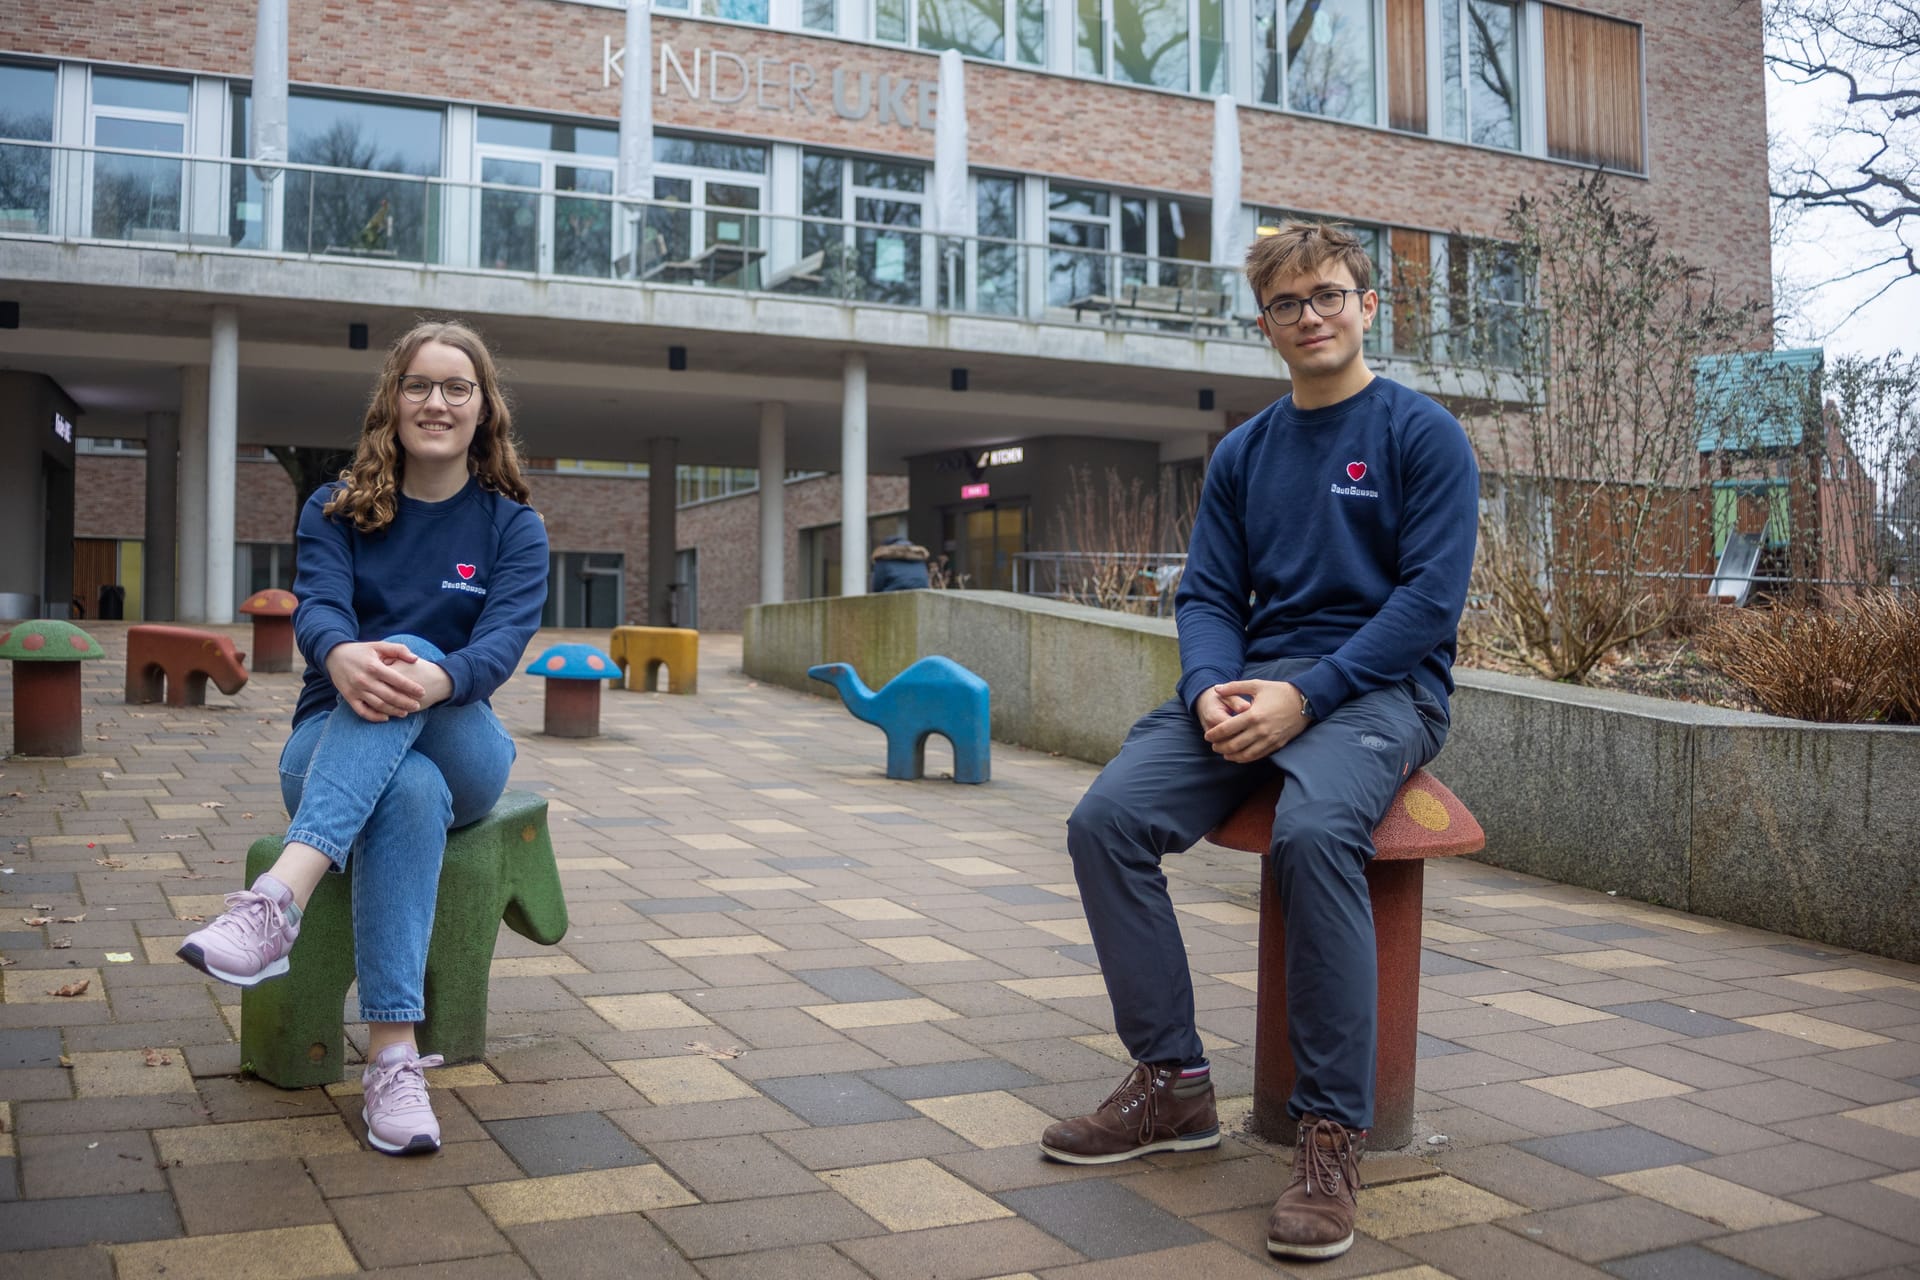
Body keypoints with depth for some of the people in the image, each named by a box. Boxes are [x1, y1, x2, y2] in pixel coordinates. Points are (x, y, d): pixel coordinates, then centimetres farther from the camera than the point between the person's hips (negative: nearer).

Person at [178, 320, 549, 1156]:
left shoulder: (514, 528, 5)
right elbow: (317, 608, -12)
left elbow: (505, 639, -13)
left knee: (412, 654, -35)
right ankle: (393, 1056, -46)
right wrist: (342, 656, -39)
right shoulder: (336, 511, 8)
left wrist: (437, 677, -38)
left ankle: (276, 900, -52)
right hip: (331, 740, 0)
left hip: (461, 749, 0)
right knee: (410, 793, -37)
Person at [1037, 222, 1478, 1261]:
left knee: (1315, 832, -37)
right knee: (1106, 819, -18)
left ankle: (1332, 1133, -26)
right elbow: (1206, 594, 12)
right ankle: (1173, 1082, -7)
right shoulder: (1242, 453, 17)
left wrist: (1306, 696, -19)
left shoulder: (1421, 434, 2)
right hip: (1255, 681, 5)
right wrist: (1215, 691, -11)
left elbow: (1431, 594, -8)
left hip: (1380, 687, -5)